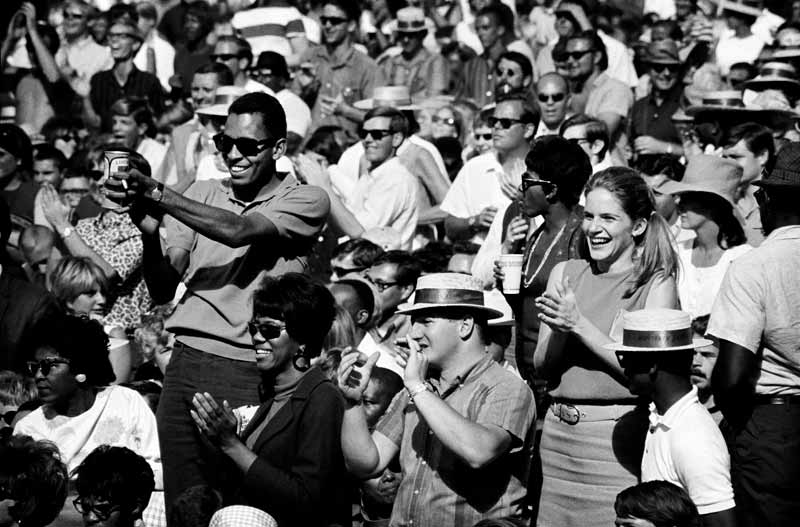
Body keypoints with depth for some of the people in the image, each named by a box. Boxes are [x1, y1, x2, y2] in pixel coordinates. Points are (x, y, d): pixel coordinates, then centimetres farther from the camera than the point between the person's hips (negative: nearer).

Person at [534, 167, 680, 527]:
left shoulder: (657, 284, -4)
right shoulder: (566, 273, 9)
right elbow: (541, 367, 7)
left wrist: (579, 324, -16)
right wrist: (559, 330, -14)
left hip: (618, 437, -5)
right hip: (558, 433, 5)